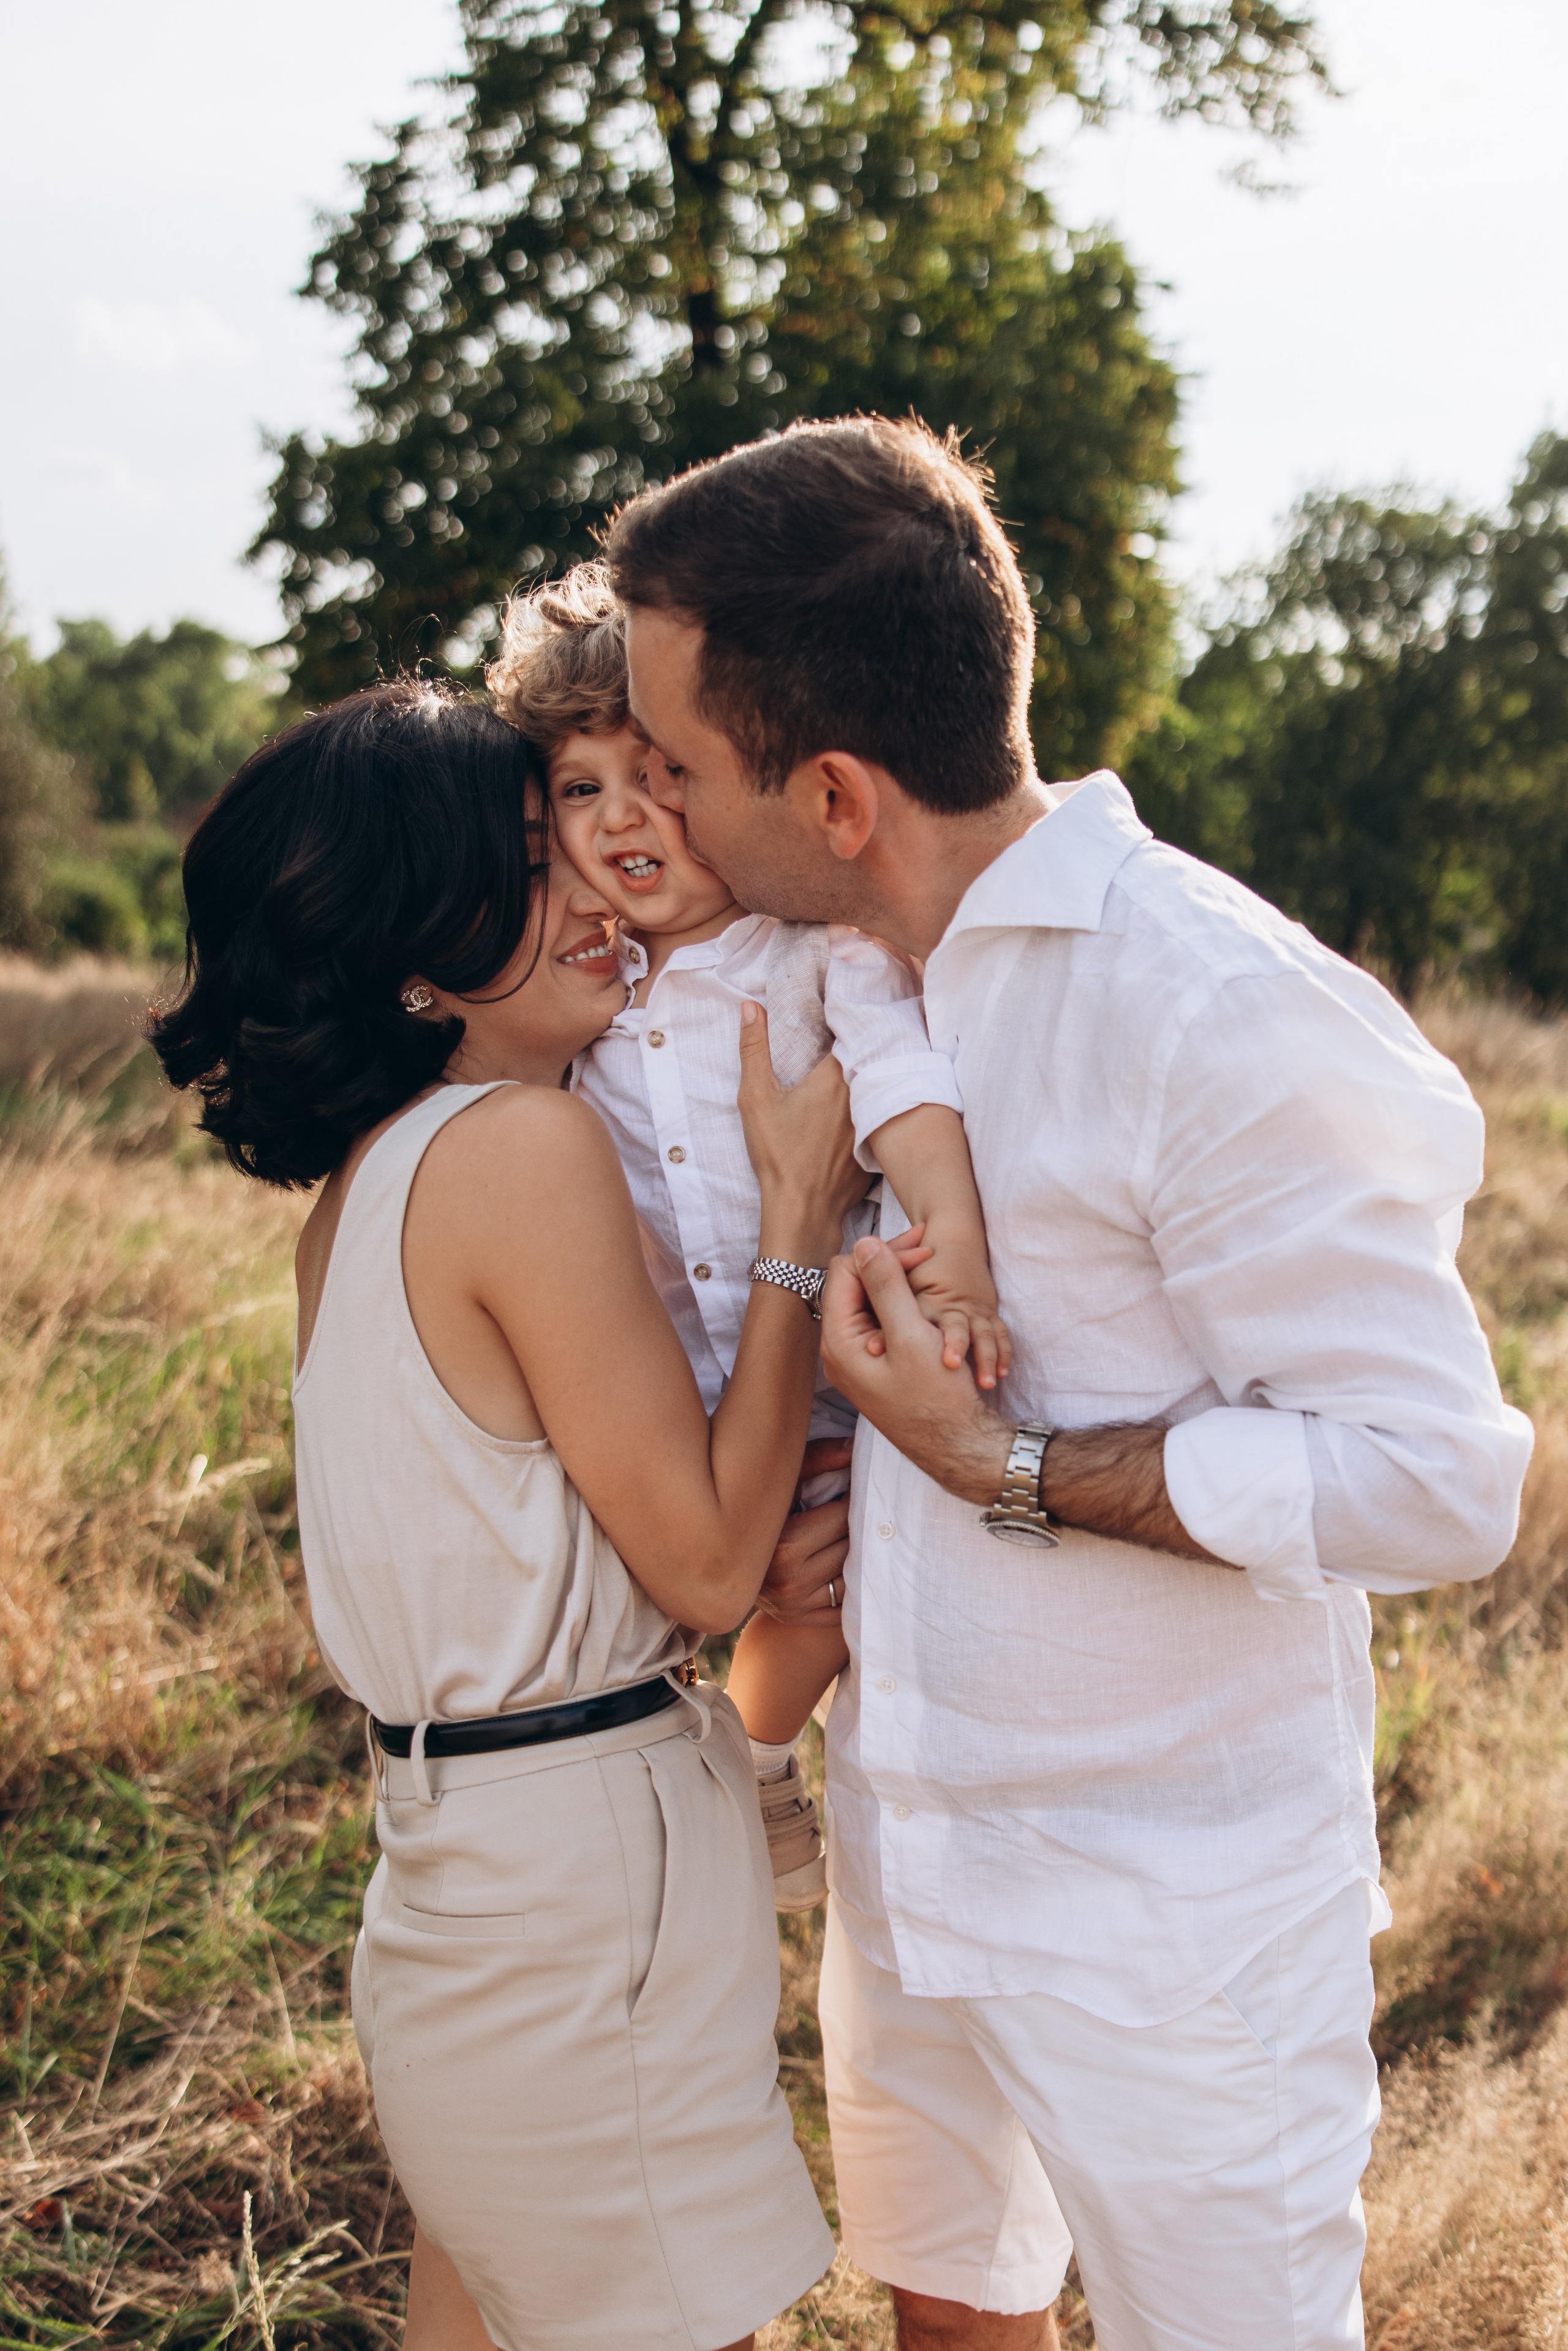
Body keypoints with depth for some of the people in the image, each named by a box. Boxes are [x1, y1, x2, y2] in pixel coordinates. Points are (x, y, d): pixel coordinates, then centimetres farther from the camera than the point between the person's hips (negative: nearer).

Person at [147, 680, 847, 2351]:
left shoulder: (363, 1178, 7)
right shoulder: (527, 1146, -20)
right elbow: (705, 1561, -17)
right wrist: (804, 1215, -13)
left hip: (453, 1851, 9)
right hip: (584, 1869, -9)